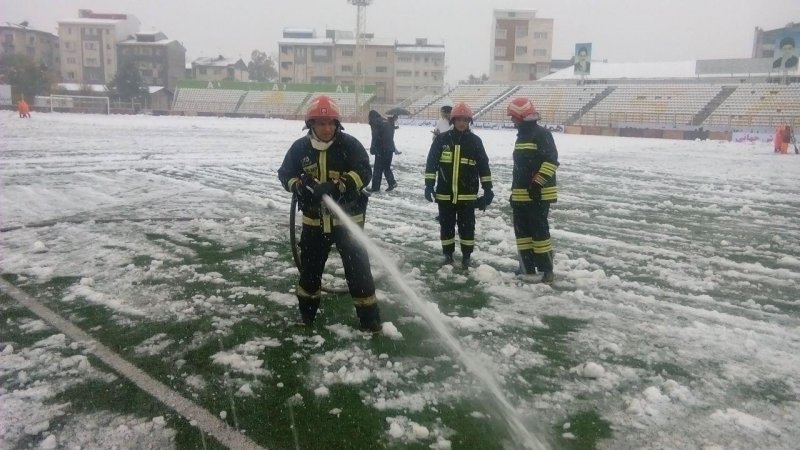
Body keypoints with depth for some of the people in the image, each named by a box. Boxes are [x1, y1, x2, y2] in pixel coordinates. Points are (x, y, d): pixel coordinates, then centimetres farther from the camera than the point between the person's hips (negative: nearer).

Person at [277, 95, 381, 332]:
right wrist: (300, 185, -19)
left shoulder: (349, 144, -11)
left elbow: (364, 172, -20)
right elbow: (285, 173, 3)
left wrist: (337, 187, -34)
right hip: (314, 221, 3)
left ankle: (369, 318, 12)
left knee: (357, 269, 0)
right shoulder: (300, 147, -3)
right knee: (309, 268, 17)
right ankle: (307, 312, 37)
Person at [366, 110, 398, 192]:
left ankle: (375, 187, 5)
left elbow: (375, 138, -15)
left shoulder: (376, 123, -9)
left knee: (378, 168, 0)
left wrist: (372, 149, -10)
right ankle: (392, 182, 7)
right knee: (387, 167, 18)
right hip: (390, 148, 7)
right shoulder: (388, 122, 14)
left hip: (381, 149, -7)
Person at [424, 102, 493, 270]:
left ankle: (466, 256, 19)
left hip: (467, 194, 0)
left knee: (467, 226, 6)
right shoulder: (441, 139, 0)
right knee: (446, 226, 10)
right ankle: (448, 254, 24)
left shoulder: (475, 141, 1)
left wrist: (487, 189, 2)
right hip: (445, 194, 1)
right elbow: (431, 163, 2)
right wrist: (429, 185, -5)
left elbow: (484, 166, 5)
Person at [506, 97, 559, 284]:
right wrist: (515, 190, 24)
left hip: (538, 194, -9)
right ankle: (527, 267, 19)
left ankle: (547, 269, 1)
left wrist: (538, 182, -24)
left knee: (539, 231, -7)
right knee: (522, 230, 10)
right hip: (520, 194, 9)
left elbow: (551, 160, -19)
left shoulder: (542, 134, -11)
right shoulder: (521, 136, 17)